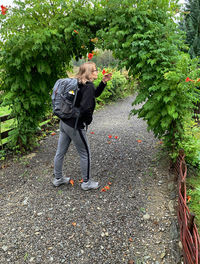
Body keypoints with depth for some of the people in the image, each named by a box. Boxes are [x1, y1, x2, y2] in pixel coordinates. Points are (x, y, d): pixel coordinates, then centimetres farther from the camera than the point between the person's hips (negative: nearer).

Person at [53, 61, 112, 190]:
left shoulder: (79, 83, 11)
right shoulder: (88, 86, -16)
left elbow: (95, 94, 24)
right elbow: (85, 108, -28)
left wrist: (104, 82, 12)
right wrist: (88, 120, -8)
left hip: (64, 122, 9)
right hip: (75, 125, -9)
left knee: (60, 152, 17)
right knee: (85, 154, 8)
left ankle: (58, 178, 36)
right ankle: (86, 182, 24)